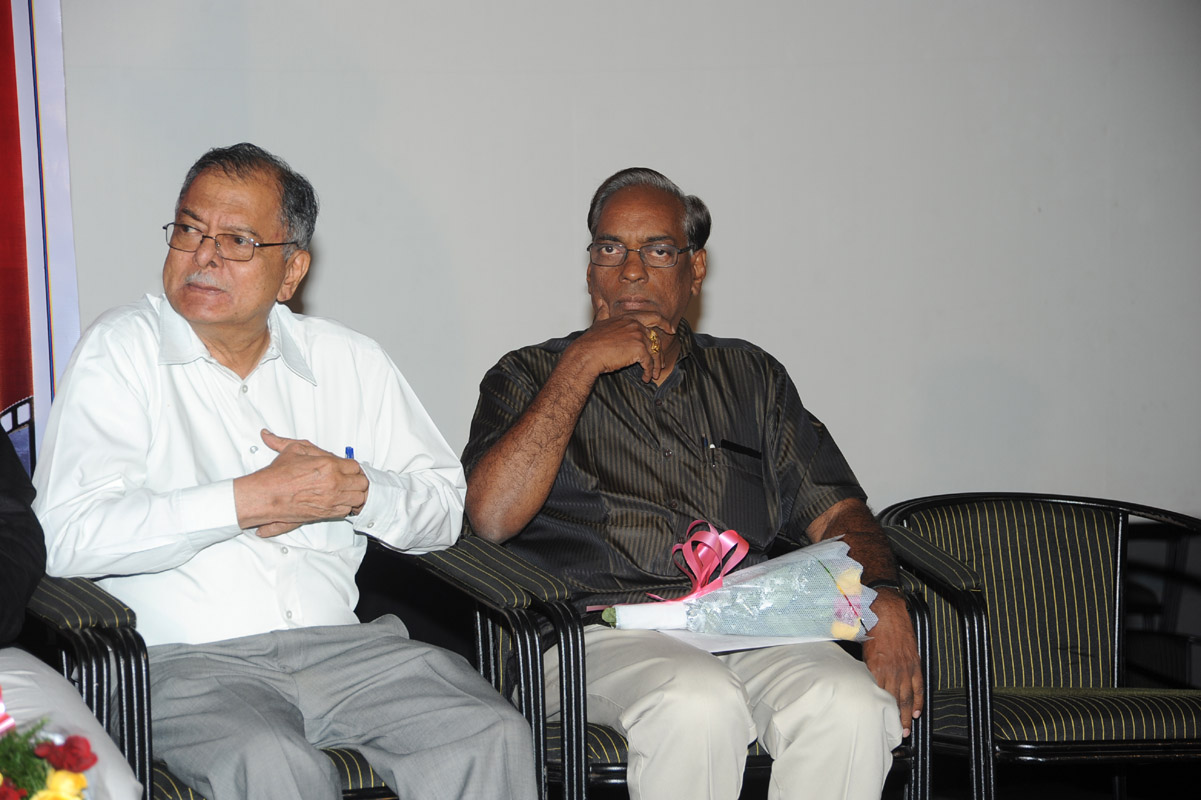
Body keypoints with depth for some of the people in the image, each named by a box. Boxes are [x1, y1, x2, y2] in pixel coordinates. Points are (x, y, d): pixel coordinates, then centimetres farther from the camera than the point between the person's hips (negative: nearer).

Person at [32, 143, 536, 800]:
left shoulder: (348, 361, 15)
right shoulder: (121, 350, 2)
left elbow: (444, 504, 16)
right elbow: (66, 536, -12)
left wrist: (357, 489, -6)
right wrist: (251, 499, -14)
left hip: (339, 644, 4)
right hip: (184, 659, -4)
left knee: (493, 739, -20)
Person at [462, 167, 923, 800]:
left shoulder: (750, 375, 24)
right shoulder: (530, 378, 15)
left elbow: (832, 510, 16)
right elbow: (491, 517, -4)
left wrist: (883, 599, -6)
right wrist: (581, 365, -2)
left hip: (752, 627, 3)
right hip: (609, 629, -3)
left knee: (854, 707, -30)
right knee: (698, 706, -37)